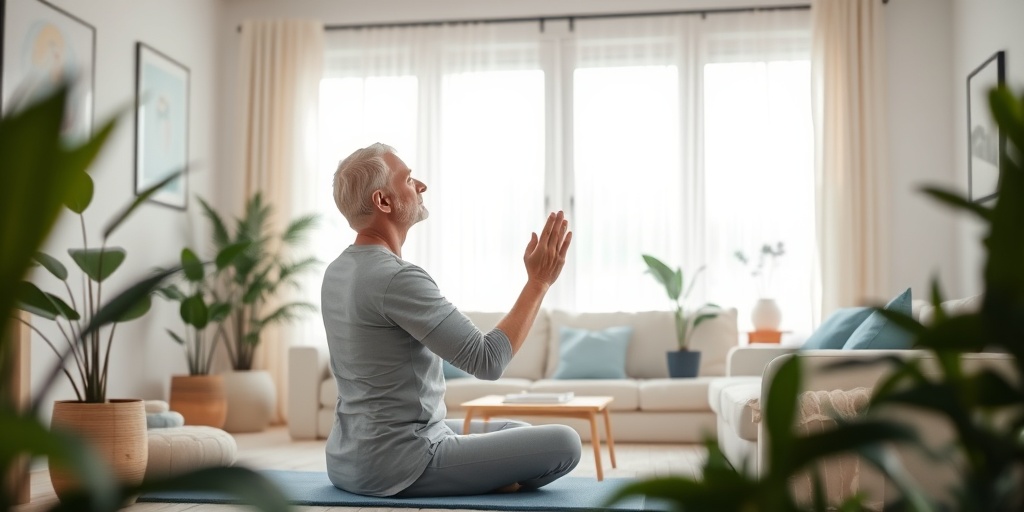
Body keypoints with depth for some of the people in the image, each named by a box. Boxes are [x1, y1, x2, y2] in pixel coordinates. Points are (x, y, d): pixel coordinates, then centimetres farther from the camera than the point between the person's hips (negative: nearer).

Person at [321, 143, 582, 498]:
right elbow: (488, 361, -23)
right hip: (396, 465, -10)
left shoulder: (337, 272, 8)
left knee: (514, 432, 25)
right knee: (563, 444, -8)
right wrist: (538, 282, -15)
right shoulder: (396, 279, -23)